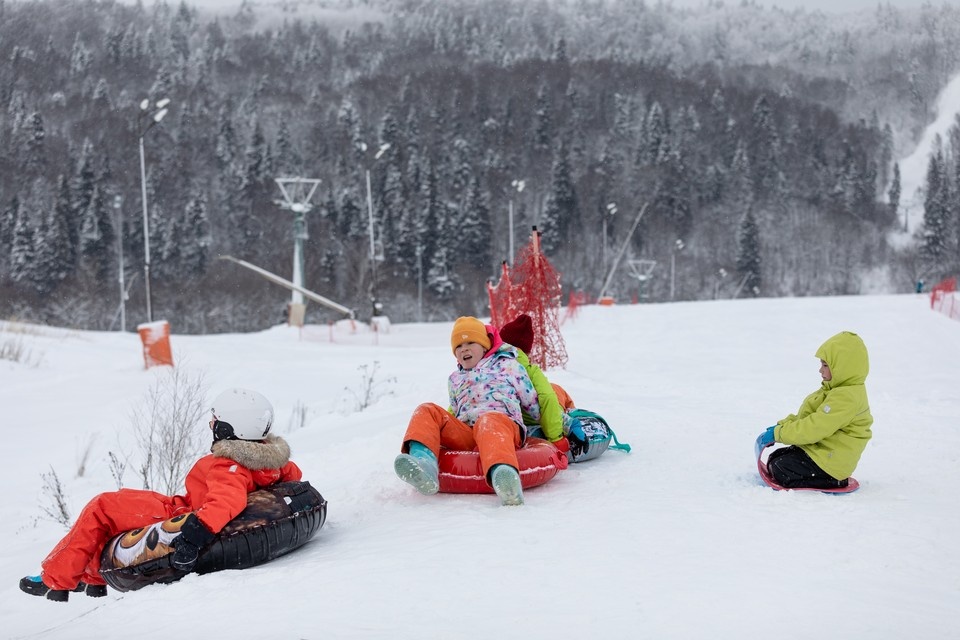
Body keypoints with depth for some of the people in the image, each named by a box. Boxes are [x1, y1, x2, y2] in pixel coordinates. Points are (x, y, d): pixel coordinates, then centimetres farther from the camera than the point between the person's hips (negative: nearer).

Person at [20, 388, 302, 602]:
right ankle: (93, 578, 31)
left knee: (101, 508, 1)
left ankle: (56, 579, 10)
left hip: (179, 520, -10)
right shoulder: (268, 457, -6)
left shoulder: (228, 467, -31)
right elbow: (292, 473, 10)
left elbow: (226, 500, -48)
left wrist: (197, 533, -58)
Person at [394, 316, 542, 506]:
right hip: (465, 436, 5)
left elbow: (532, 401, 22)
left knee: (488, 421, -41)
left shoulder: (506, 364, 23)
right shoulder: (454, 380, 35)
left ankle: (503, 474, -76)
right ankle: (423, 461, -47)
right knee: (427, 411, -15)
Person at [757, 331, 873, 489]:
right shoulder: (838, 390, 13)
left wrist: (779, 433, -20)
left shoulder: (846, 397, -24)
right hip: (818, 449, 11)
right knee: (774, 459, 9)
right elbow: (805, 417, 18)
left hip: (828, 461, -11)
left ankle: (830, 482, -10)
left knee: (779, 470, -17)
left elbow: (815, 427, -28)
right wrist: (781, 426, 5)